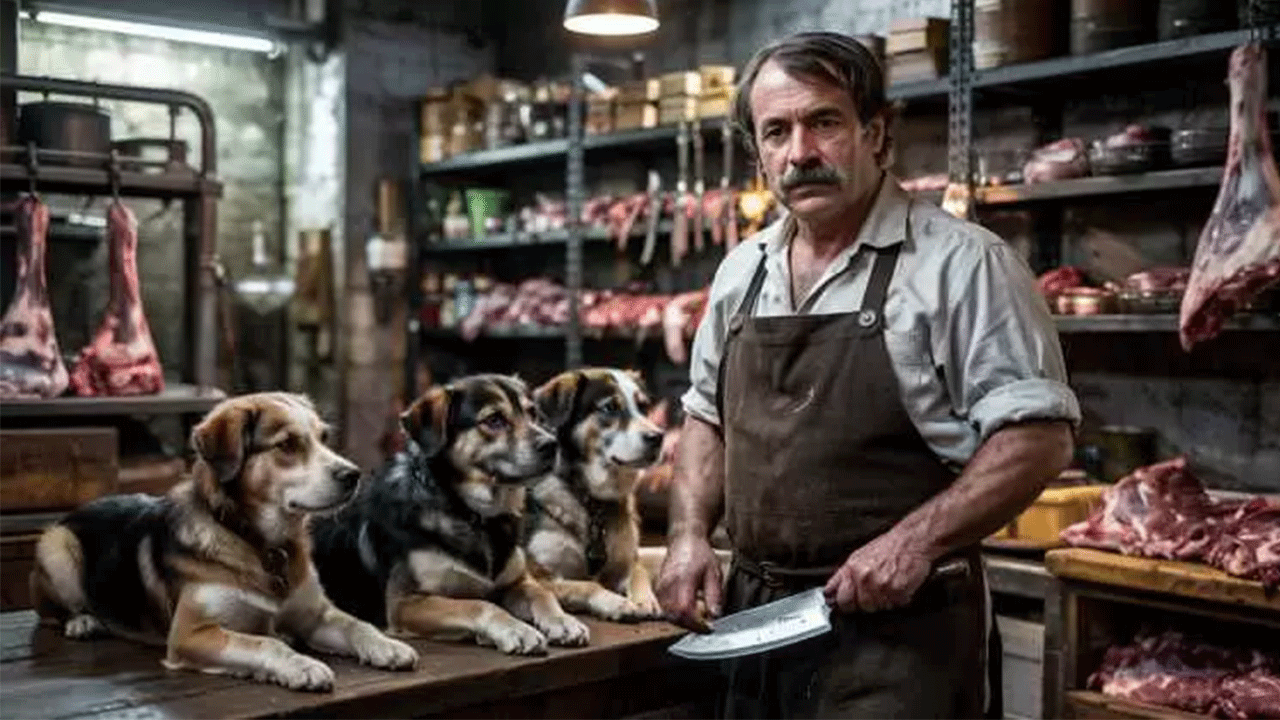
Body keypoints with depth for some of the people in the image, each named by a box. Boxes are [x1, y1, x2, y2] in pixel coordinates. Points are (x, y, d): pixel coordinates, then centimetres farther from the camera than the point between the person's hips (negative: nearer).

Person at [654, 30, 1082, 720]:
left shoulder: (960, 262, -10)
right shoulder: (740, 271, 9)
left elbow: (1038, 435, -12)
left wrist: (915, 540, -21)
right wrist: (689, 533, 4)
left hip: (897, 626, -6)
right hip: (754, 618, 6)